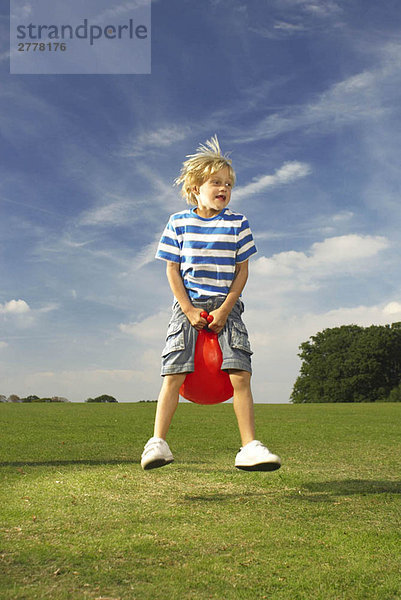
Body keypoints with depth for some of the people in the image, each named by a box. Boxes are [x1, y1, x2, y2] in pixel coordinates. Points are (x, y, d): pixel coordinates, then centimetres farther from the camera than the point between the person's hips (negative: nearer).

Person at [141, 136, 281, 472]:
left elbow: (242, 271, 4)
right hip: (188, 307, 0)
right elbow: (172, 270, 4)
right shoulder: (178, 223, 5)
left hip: (225, 308, 0)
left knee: (240, 375, -11)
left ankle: (250, 447, -6)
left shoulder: (237, 224, 6)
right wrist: (189, 310, -6)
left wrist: (225, 309, -7)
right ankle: (158, 443, -4)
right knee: (173, 375, -10)